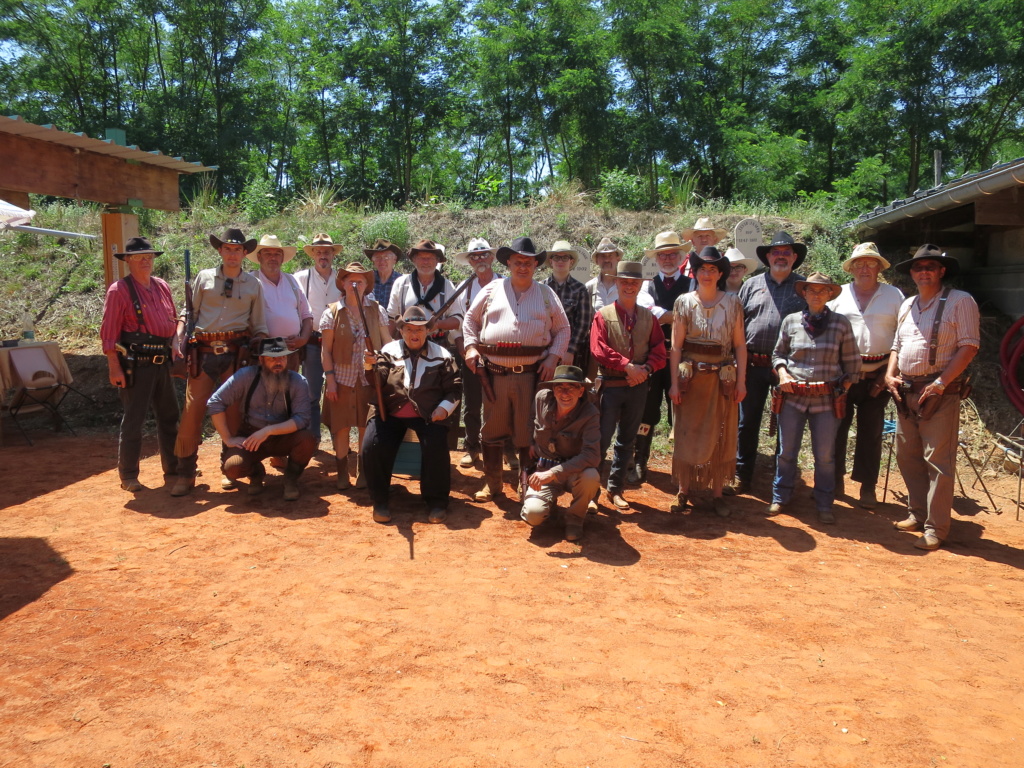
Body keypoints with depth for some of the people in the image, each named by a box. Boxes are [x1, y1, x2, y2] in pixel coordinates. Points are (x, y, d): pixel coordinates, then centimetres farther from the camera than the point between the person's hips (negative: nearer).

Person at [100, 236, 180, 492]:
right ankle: (128, 477, 11)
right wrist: (114, 367, -16)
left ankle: (173, 470, 26)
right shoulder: (119, 290, -8)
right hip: (136, 365, -7)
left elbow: (173, 321, 18)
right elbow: (109, 331, -12)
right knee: (133, 421, 0)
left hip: (162, 363, 7)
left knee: (169, 418, 14)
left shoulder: (162, 287, 11)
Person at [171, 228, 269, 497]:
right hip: (203, 353, 0)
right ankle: (186, 473, 4)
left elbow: (259, 327, 11)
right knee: (192, 410, -4)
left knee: (233, 411, 4)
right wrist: (179, 338, -8)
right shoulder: (204, 278, 9)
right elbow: (188, 312, 8)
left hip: (235, 353, 0)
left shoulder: (254, 285, 10)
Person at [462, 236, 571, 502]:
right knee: (492, 430, 10)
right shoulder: (492, 290, 8)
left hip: (531, 374, -1)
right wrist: (471, 347, 2)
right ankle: (491, 484, 24)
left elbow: (562, 329, 12)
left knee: (528, 432, 3)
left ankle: (527, 487, 16)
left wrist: (553, 357, -2)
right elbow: (471, 319, 16)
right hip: (494, 373, 1)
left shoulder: (546, 295, 8)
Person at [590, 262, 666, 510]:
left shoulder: (648, 316, 7)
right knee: (601, 438, -3)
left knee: (626, 440, 12)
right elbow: (599, 349, -13)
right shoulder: (603, 315, -3)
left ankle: (616, 488, 23)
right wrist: (628, 366, -18)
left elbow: (659, 350, 4)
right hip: (610, 385, -4)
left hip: (638, 386, 4)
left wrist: (645, 369, -14)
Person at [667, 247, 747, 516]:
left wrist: (741, 381, -3)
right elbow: (676, 345, -2)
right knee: (687, 434, 4)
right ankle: (683, 491, 17)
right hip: (691, 377, -1)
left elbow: (740, 344, 2)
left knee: (721, 435, 7)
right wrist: (674, 382, -6)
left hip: (723, 379, 1)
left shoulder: (732, 303, 1)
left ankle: (717, 493, 18)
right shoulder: (684, 302, 0)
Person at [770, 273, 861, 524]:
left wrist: (844, 389, 1)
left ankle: (824, 504, 19)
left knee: (825, 455, 5)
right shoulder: (790, 321, 4)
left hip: (827, 399, -1)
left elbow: (852, 362, 7)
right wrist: (782, 372, -4)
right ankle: (780, 497, 23)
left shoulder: (841, 323, 2)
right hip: (793, 397, 1)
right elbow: (778, 354, 14)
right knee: (787, 452, 8)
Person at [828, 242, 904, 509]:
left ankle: (868, 487, 14)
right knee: (836, 427, 3)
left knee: (871, 432, 5)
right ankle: (834, 480, 15)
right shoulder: (838, 295, 8)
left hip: (877, 375, 0)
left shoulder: (894, 296, 6)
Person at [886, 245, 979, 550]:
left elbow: (969, 346, -10)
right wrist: (889, 376, 6)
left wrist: (941, 382, -18)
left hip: (940, 392, -7)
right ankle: (918, 514, 25)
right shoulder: (907, 305, 16)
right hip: (906, 391, 7)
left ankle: (935, 528, 0)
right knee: (907, 456, 12)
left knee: (938, 460, -5)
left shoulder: (960, 301, -4)